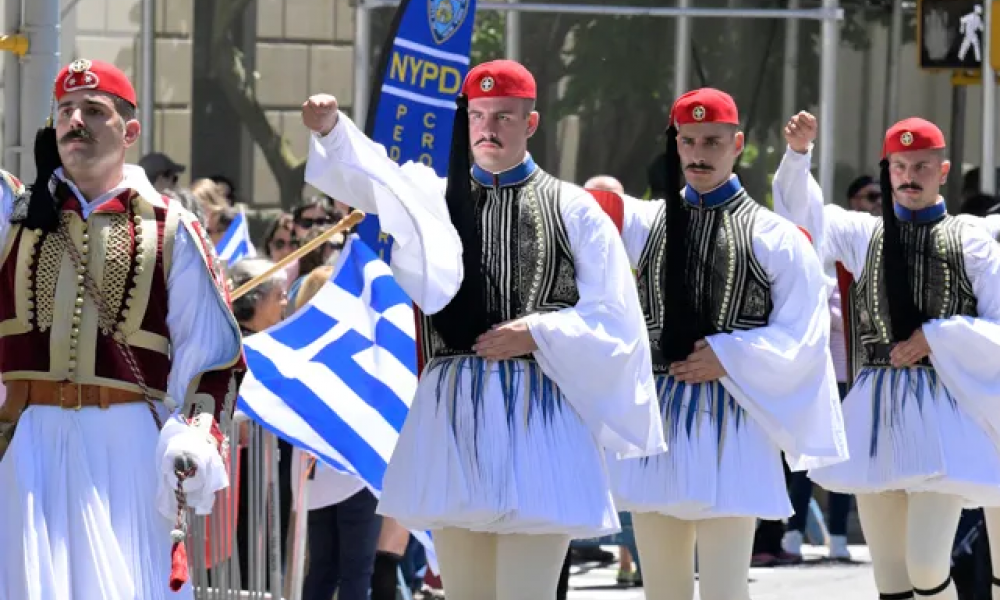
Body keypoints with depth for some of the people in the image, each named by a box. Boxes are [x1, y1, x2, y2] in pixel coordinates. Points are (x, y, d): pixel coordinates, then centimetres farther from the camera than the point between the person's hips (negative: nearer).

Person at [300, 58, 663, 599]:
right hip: (453, 410, 3)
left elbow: (612, 317, 3)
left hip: (539, 416, -3)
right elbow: (368, 177, -10)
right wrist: (330, 128, -29)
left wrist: (537, 333, -11)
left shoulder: (572, 209, 5)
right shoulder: (437, 195, 10)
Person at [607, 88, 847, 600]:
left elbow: (802, 338, -2)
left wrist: (729, 357, -13)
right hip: (655, 421, 4)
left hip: (731, 427, -4)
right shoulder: (644, 223, 8)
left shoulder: (774, 237, 1)